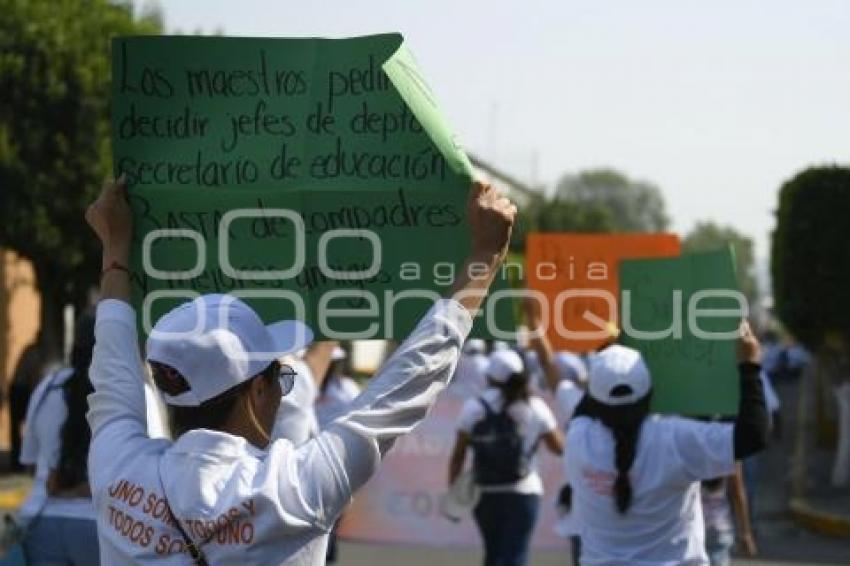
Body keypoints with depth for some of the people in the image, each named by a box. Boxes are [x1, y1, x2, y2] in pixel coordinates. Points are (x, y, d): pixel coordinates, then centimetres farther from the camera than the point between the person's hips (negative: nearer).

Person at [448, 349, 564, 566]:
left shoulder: (473, 408, -3)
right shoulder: (535, 408, -2)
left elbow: (458, 455, -5)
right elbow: (559, 447, 4)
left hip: (485, 494, 2)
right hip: (522, 493, -2)